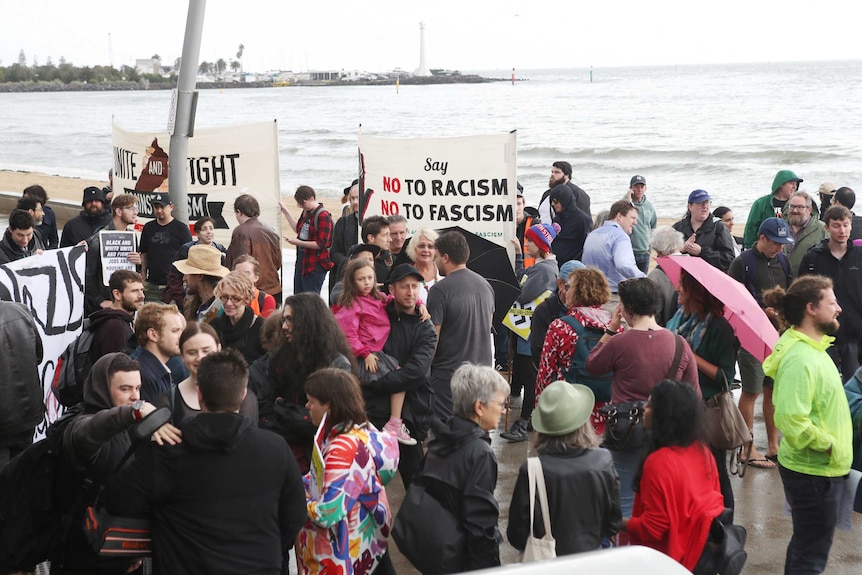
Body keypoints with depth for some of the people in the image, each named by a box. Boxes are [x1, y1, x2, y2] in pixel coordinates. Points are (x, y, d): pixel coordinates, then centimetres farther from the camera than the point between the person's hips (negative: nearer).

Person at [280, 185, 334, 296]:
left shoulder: (323, 216, -17)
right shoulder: (306, 212, 8)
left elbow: (321, 244, -20)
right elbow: (299, 229, 27)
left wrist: (298, 242, -20)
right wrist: (286, 212, 21)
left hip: (316, 265, -9)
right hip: (302, 260, 9)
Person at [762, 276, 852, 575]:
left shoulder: (811, 347, 7)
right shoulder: (800, 358, -25)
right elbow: (791, 419, -35)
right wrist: (828, 445, -22)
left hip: (820, 467, 10)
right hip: (814, 471, -10)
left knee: (805, 545, 23)